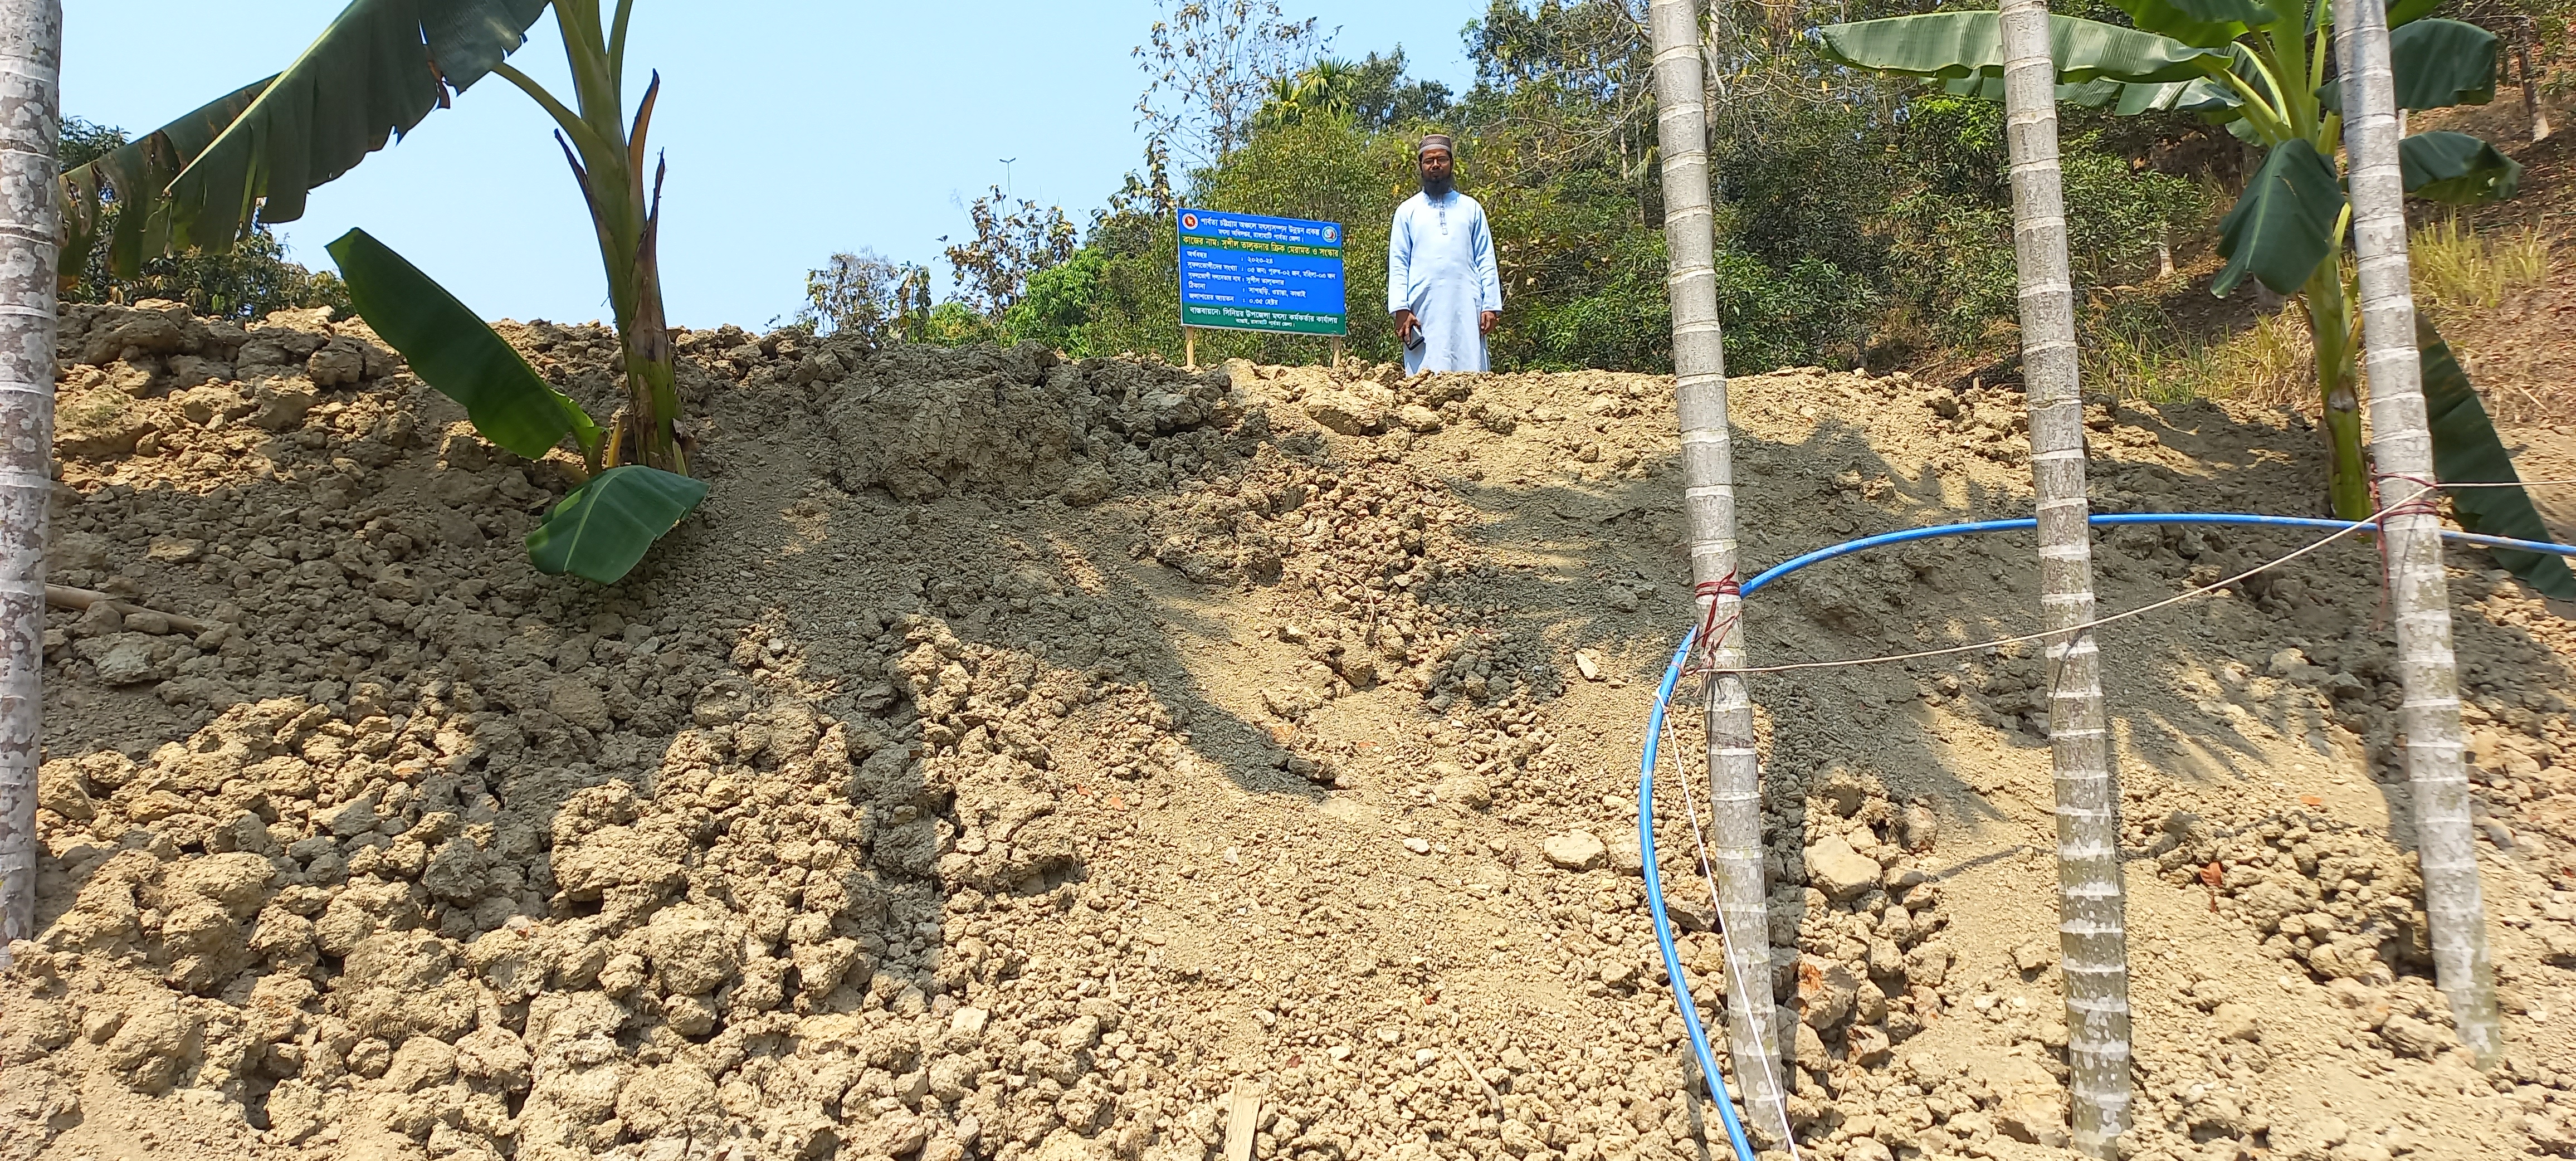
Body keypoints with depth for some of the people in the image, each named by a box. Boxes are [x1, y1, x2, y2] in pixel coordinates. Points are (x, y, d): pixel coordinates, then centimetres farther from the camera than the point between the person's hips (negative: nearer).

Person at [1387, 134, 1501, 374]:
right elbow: (1398, 264, 7)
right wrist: (1401, 309, -7)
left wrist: (1491, 305, -1)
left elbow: (1486, 261, 11)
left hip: (1467, 309, 1)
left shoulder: (1471, 208, 17)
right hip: (1423, 311, -1)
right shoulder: (1407, 211, 14)